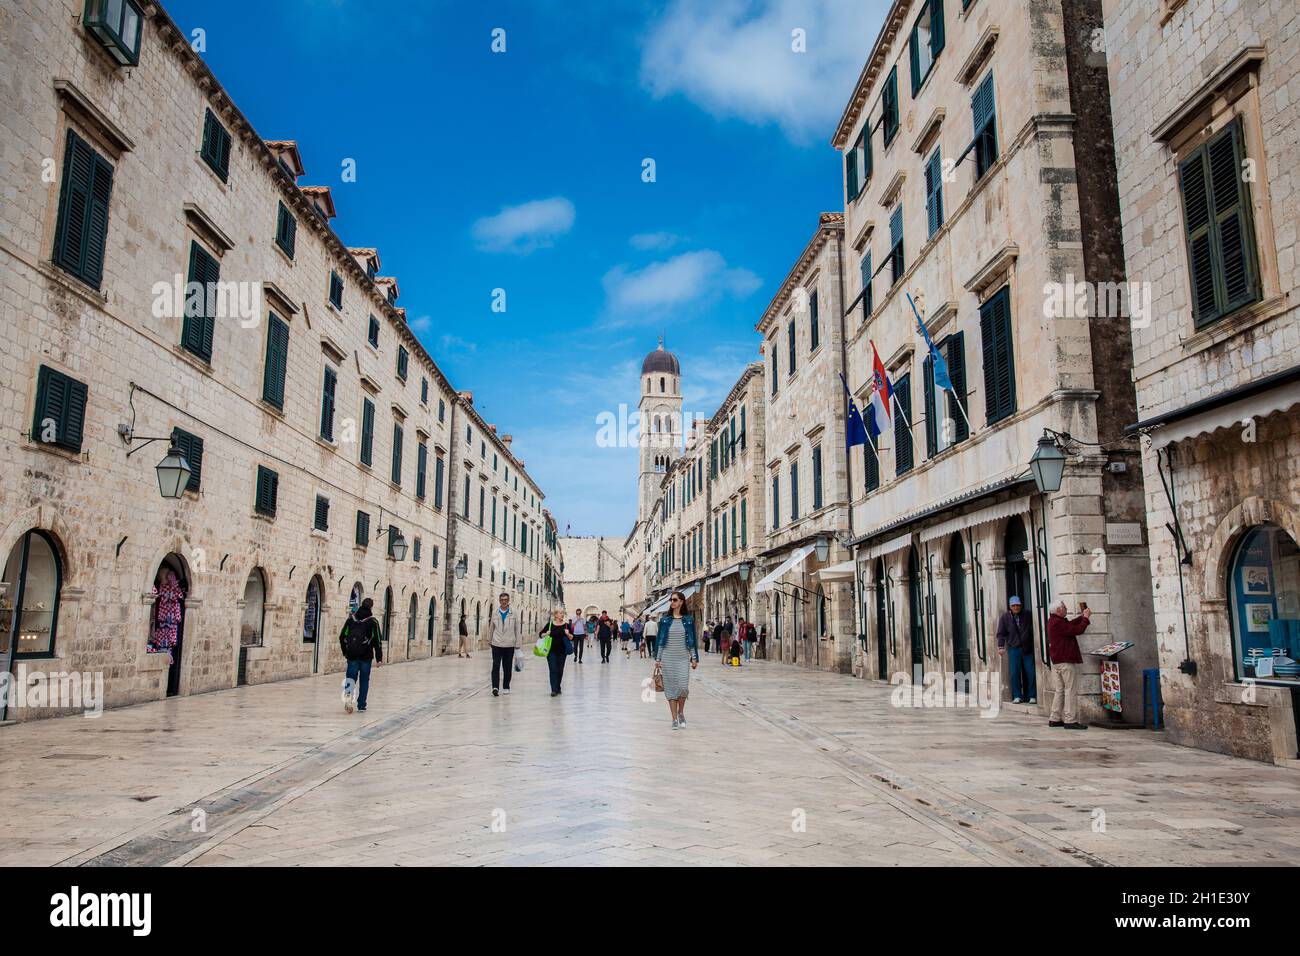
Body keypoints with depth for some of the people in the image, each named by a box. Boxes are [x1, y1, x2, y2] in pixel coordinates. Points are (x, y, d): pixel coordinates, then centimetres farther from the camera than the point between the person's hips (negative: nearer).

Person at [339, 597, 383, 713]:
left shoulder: (351, 618, 4)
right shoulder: (373, 621, -6)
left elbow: (342, 636, 8)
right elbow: (377, 641, -7)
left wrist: (345, 651, 19)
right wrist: (379, 658, -2)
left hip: (352, 655, 2)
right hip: (366, 656, -2)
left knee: (351, 678, 7)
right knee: (364, 680, 8)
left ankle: (348, 694, -22)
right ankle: (361, 706, 11)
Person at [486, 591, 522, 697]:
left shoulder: (514, 615, 2)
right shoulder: (494, 615, 5)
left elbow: (518, 630, 4)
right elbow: (491, 629, 15)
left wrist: (518, 644, 1)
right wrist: (489, 641, 19)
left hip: (509, 645, 0)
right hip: (496, 644, 0)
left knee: (508, 667, 9)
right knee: (496, 666, -9)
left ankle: (506, 687, 21)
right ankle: (495, 688, -13)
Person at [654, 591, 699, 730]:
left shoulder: (688, 620, 4)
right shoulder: (665, 620, 4)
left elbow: (692, 640, 8)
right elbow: (659, 640, 6)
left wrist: (694, 658, 4)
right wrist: (657, 659, 3)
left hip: (683, 658, -1)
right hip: (667, 658, 1)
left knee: (683, 687, -12)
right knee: (670, 688, 1)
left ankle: (681, 713, 14)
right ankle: (674, 719, 9)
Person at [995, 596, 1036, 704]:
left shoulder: (1027, 616, 3)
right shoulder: (1005, 617, 1)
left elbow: (1033, 630, 8)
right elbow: (1001, 633, 2)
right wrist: (1001, 646, -5)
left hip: (1027, 649, 1)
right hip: (1013, 649, 0)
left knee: (1030, 673, 0)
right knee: (1015, 673, -1)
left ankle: (1032, 696, 10)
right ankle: (1017, 696, 9)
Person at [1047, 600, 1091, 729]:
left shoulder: (1053, 621, 12)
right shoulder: (1058, 623, -20)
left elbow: (1071, 624, 19)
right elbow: (1078, 630, -20)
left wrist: (1082, 616, 14)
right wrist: (1085, 618, -6)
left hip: (1056, 661, 10)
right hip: (1066, 661, -10)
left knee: (1059, 690, 14)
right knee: (1071, 690, -6)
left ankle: (1054, 719, 16)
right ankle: (1070, 720, -5)